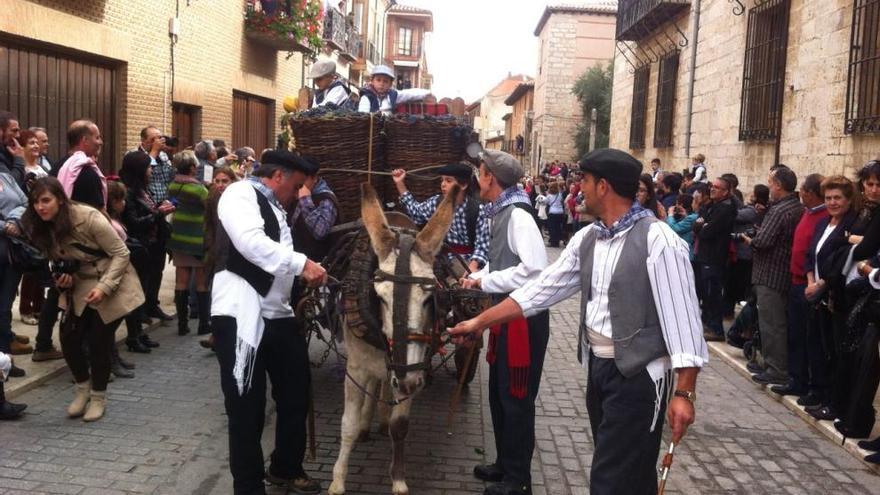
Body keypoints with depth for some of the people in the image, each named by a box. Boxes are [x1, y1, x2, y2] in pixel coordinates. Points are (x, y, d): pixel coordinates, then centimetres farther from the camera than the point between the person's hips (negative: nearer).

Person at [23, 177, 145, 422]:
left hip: (111, 283, -6)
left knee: (98, 341, -5)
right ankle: (83, 389, 22)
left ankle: (98, 397, 17)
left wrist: (103, 287, -28)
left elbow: (121, 253, -20)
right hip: (81, 286, 6)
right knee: (69, 338, -4)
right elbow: (62, 260, 12)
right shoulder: (44, 228, -4)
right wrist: (63, 278, -9)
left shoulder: (89, 218, -25)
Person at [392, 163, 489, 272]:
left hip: (466, 262, -4)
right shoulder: (436, 202, 4)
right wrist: (400, 183, 17)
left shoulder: (477, 210, -11)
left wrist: (473, 266, -32)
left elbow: (482, 245, -14)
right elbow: (416, 213, 23)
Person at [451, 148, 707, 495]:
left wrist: (684, 392, -19)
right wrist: (480, 322, 11)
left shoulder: (657, 240, -17)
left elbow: (681, 317, -17)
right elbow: (542, 288, 10)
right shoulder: (587, 238, 6)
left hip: (639, 375, -7)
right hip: (597, 368, 7)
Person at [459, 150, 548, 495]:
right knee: (499, 393, 19)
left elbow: (534, 269, -28)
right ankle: (505, 463, 36)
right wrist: (477, 278, 1)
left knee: (516, 398, 3)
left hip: (524, 316, -10)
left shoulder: (518, 216, -20)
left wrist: (486, 282, -19)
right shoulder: (501, 214, 10)